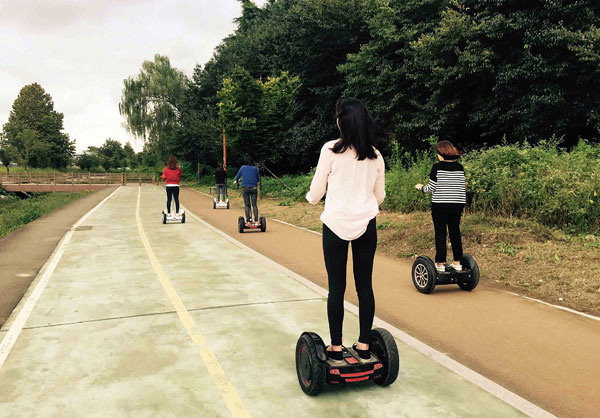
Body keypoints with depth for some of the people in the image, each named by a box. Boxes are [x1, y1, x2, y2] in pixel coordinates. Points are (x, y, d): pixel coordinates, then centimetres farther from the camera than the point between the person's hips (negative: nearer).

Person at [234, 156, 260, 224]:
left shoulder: (243, 167, 2)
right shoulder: (255, 168, 2)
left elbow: (237, 176, 9)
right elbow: (258, 179, 8)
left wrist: (236, 181, 31)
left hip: (245, 188, 0)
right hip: (254, 187, 0)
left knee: (247, 205, 4)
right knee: (254, 204, 4)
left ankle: (248, 220, 0)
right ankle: (256, 220, -2)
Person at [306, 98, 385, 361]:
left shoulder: (331, 149, -6)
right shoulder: (376, 156, 6)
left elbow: (316, 193, -3)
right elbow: (380, 196, 13)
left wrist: (310, 196, 20)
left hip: (336, 224, -3)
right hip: (366, 225, 3)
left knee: (336, 287, 3)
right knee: (365, 285, 9)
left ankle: (336, 348, 11)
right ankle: (364, 345, 17)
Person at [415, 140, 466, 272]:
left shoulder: (437, 167, -9)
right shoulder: (459, 167, 4)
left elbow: (431, 188, -9)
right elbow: (462, 188, 8)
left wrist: (421, 187, 11)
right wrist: (462, 205, 17)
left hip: (439, 205, -4)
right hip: (457, 205, 4)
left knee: (440, 235, 2)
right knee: (455, 233, 11)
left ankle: (440, 264, 6)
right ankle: (457, 263, 17)